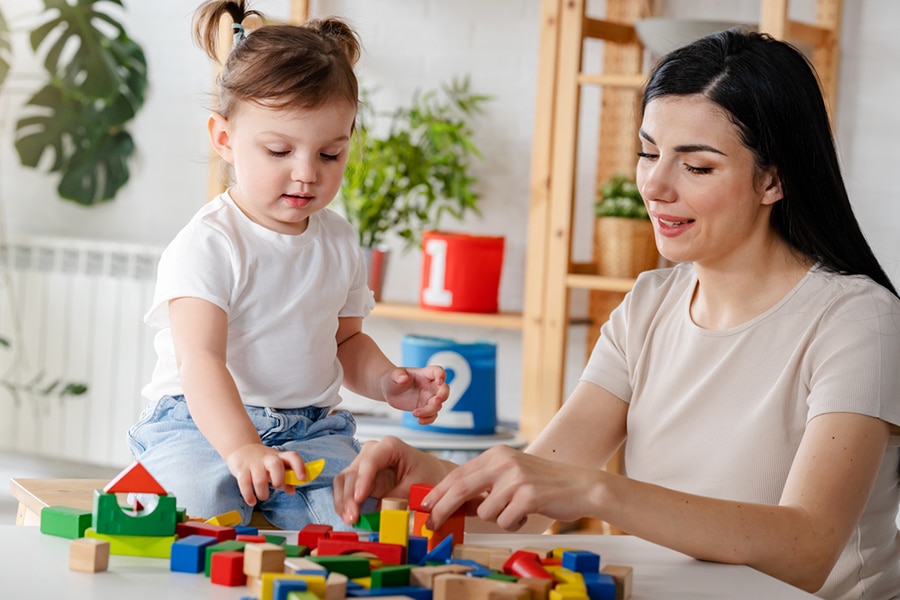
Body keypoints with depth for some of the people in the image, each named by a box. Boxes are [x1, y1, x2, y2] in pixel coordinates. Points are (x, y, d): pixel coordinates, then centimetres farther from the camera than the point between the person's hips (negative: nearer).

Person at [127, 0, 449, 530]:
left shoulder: (339, 242, 10)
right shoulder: (208, 244, -12)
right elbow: (201, 360, -25)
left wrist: (386, 381, 4)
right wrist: (241, 448, -42)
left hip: (312, 427, 5)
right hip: (201, 424, -5)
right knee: (208, 498, -36)